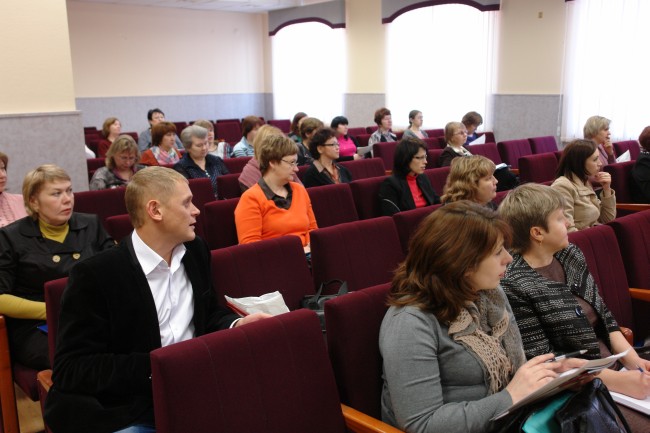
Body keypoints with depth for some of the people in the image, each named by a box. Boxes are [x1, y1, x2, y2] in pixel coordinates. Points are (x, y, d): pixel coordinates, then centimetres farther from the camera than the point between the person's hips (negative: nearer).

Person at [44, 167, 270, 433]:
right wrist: (156, 366, -24)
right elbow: (70, 368, -15)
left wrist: (236, 325, -4)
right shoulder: (95, 275, -14)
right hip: (121, 412, -5)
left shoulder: (195, 251, 5)